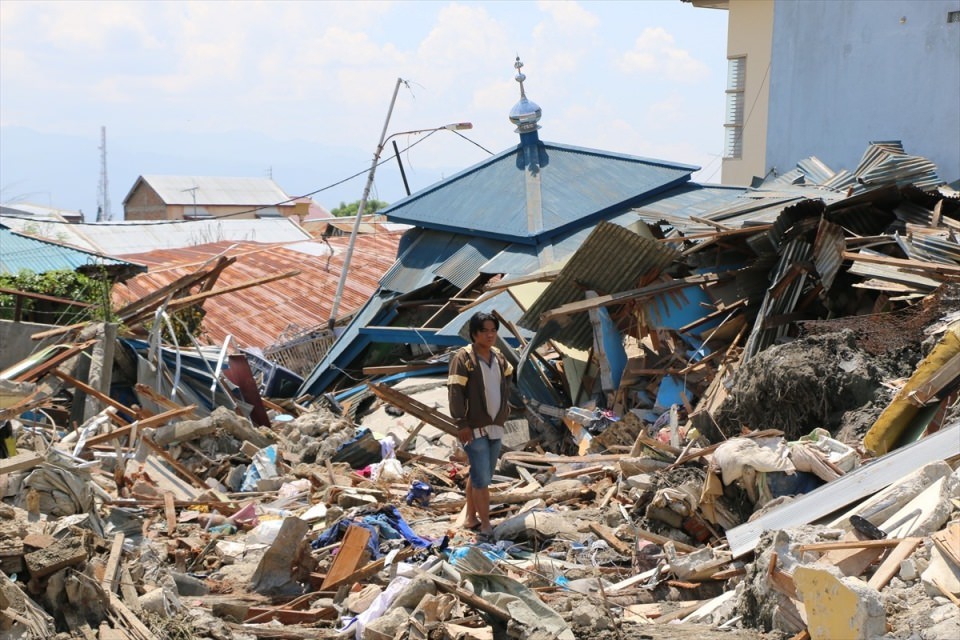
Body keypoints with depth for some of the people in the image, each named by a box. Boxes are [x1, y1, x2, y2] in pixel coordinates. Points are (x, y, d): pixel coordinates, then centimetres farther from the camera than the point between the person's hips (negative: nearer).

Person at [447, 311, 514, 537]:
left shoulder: (499, 357, 7)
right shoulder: (463, 358, -15)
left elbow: (507, 379, 27)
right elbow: (455, 392, -18)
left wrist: (504, 407, 19)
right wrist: (461, 424, -21)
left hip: (495, 426, 7)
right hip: (475, 428, -7)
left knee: (479, 476, 16)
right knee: (482, 479, -7)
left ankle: (471, 519, 27)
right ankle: (486, 527, 1)